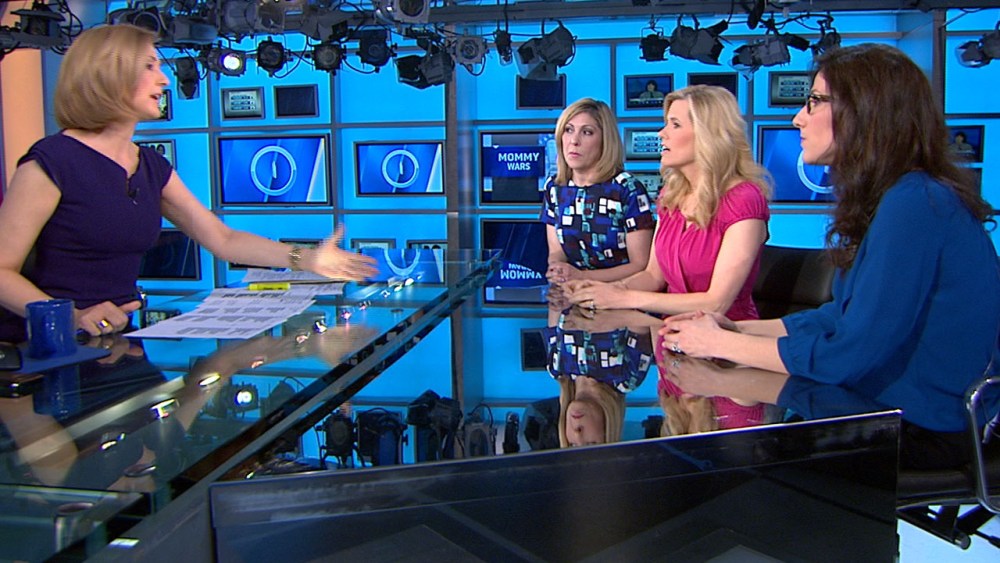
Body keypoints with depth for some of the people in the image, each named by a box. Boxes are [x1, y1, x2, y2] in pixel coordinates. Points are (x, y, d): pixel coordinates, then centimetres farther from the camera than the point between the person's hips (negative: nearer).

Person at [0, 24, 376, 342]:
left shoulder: (151, 166, 11)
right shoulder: (51, 161, -11)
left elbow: (223, 240, 15)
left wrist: (308, 259, 5)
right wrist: (71, 318, -28)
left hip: (118, 345, 6)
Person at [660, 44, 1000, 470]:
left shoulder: (914, 205, -23)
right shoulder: (892, 197, 7)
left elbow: (848, 355, -23)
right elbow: (845, 315, 11)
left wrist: (720, 344, -13)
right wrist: (736, 329, 2)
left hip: (926, 430, -9)